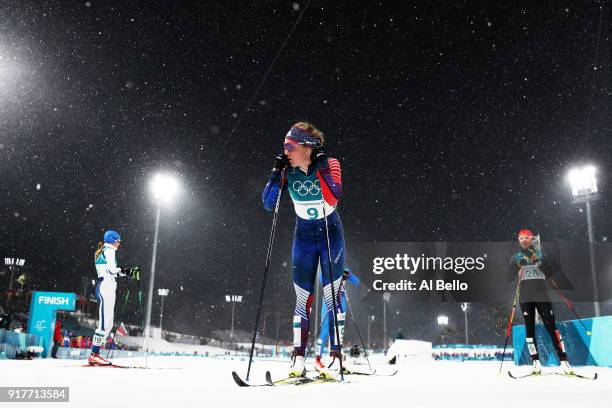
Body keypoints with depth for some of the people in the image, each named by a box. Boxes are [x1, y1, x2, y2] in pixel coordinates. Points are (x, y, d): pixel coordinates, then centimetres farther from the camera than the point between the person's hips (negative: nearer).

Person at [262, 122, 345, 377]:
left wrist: (321, 167, -32)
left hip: (331, 234, -2)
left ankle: (336, 354, 7)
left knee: (331, 297, -3)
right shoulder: (288, 171, -8)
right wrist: (276, 173, -21)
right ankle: (298, 358, 8)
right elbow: (269, 205, -12)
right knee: (303, 299, 2)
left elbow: (333, 198, -31)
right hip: (303, 237, 3)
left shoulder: (330, 165, -16)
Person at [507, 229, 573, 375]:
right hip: (526, 298, 2)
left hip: (542, 295, -1)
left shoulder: (541, 253, 5)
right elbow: (509, 277, 1)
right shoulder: (516, 257, 9)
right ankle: (536, 362, 4)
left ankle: (563, 361, -3)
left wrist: (543, 263, -18)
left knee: (551, 327, -6)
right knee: (529, 329, 1)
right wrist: (517, 266, -14)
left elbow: (551, 273, -3)